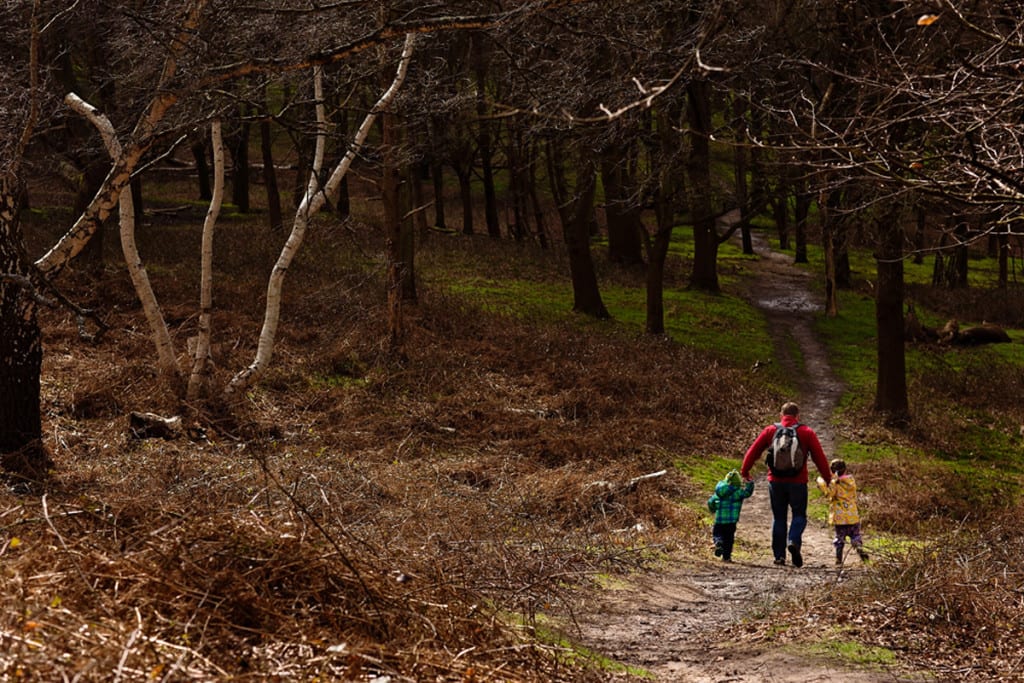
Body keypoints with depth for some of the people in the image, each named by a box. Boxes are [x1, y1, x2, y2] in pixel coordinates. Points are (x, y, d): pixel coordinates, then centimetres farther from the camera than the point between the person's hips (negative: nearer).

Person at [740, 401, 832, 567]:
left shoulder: (770, 431, 6)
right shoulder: (807, 432, 3)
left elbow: (753, 451, 7)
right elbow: (819, 457, 3)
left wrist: (744, 471, 18)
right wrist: (828, 478, 11)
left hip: (776, 481, 1)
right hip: (798, 482, -1)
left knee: (779, 517, 11)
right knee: (799, 515, 9)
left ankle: (779, 555, 8)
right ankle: (794, 541, -20)